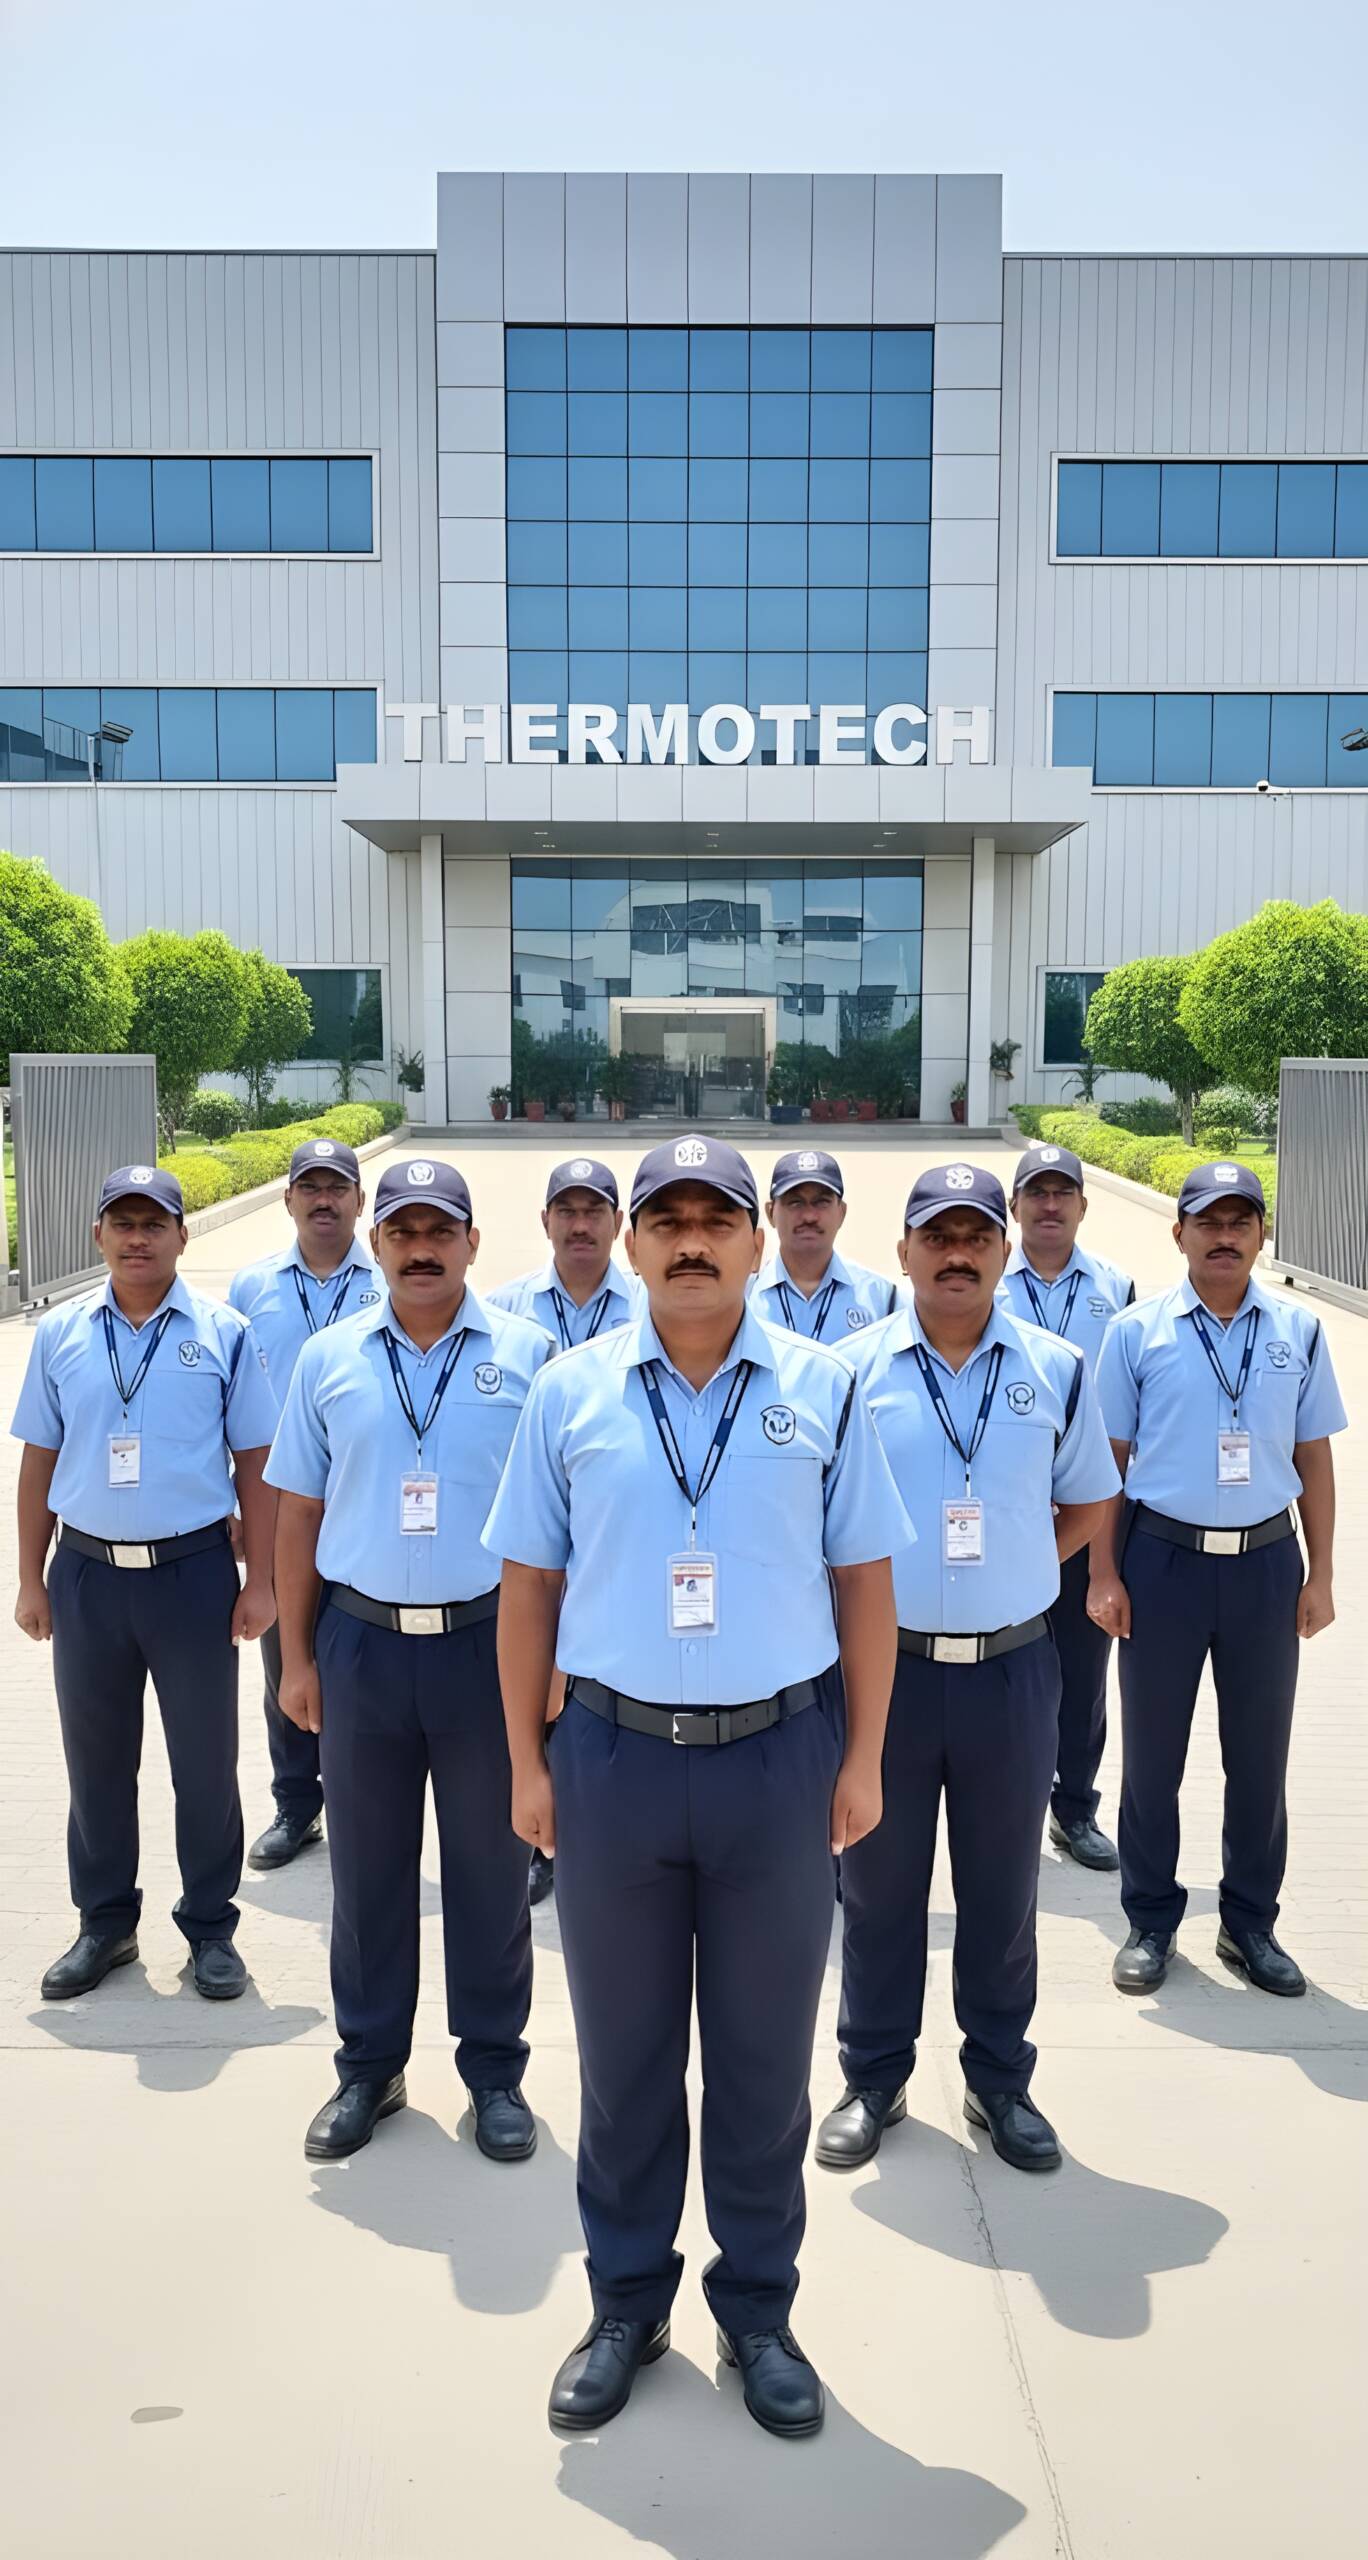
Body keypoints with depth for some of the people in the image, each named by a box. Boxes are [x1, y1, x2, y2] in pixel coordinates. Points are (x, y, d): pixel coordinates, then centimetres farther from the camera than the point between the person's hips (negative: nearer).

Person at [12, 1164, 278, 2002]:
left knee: (206, 1761, 8)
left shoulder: (225, 1333, -3)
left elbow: (255, 1463, -2)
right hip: (86, 1574, 3)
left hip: (194, 1571, -2)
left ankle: (211, 1927, 24)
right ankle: (106, 1923, 30)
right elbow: (39, 1461, 8)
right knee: (96, 1760, 14)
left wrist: (261, 1582, -5)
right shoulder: (61, 1334, 4)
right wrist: (30, 1581, 6)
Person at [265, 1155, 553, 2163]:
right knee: (366, 1870, 14)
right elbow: (298, 1515, 7)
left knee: (491, 1870, 11)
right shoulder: (329, 1359, 3)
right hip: (361, 1642, 2)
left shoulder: (526, 1354, -3)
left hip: (489, 1640, -2)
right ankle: (368, 2068, 30)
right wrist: (298, 1656, 5)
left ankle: (495, 2070, 27)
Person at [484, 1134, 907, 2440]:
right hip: (613, 1756, 1)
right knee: (623, 2053, 14)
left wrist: (863, 1757, 0)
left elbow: (864, 1581, 3)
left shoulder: (821, 1389, -1)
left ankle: (758, 2310, 33)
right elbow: (529, 1586, 4)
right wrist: (527, 1762, 2)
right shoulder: (571, 1391, 0)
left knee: (765, 2054, 13)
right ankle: (626, 2305, 34)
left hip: (780, 1757, 0)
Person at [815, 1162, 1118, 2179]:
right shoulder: (852, 1367, -5)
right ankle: (875, 2078, 30)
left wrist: (1014, 1573, 3)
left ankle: (1000, 2081, 33)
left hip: (1012, 1668, 1)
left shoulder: (1056, 1368, 0)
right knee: (879, 1885, 12)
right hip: (885, 1665, -1)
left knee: (1003, 1888, 15)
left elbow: (1089, 1501, 12)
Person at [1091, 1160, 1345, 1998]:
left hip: (1266, 1562, 2)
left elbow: (1314, 1457, 7)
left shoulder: (1298, 1331, 3)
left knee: (1260, 1756, 12)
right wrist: (1104, 1574, -4)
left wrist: (1320, 1574, 3)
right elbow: (1109, 1458, 0)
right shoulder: (1137, 1331, -3)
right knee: (1152, 1753, 9)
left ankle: (1251, 1924, 29)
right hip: (1162, 1559, -1)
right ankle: (1151, 1921, 25)